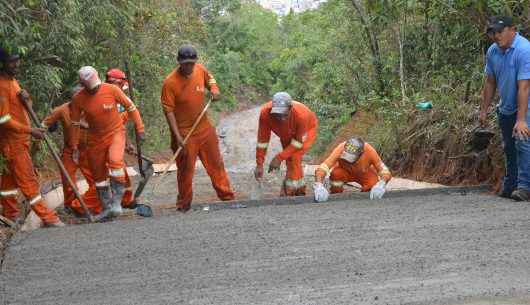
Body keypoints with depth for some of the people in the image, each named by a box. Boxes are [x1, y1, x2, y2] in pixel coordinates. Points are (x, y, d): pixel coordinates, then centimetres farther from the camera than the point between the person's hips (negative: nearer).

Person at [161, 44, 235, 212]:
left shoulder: (200, 70, -4)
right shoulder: (170, 82, -19)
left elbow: (209, 78, 21)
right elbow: (168, 110, -16)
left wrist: (214, 89, -2)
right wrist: (177, 136, -21)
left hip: (205, 128, 5)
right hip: (184, 133, -5)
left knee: (216, 163, 13)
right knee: (185, 170, 2)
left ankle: (227, 196, 24)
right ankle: (184, 204, 16)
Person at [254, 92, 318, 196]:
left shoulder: (301, 114, -44)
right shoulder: (265, 113, -36)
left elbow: (299, 141, -30)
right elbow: (262, 140, -23)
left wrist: (279, 158, -32)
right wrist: (259, 164, -23)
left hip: (307, 130, -4)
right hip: (287, 134, 4)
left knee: (294, 158, -21)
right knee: (290, 160, 10)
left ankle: (289, 193, -10)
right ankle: (299, 191, 32)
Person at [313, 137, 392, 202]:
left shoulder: (369, 150, -36)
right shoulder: (341, 148, -37)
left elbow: (384, 170, -32)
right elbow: (322, 168, -44)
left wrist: (381, 185, -54)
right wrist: (319, 186, -62)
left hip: (365, 173, 1)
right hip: (345, 172, -1)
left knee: (374, 185, -28)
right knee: (335, 174, -33)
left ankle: (365, 189, 10)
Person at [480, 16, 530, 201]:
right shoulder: (492, 51, -1)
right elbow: (490, 83, 9)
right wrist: (484, 110, 8)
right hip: (505, 108, 7)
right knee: (508, 148, 12)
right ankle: (509, 186, 21)